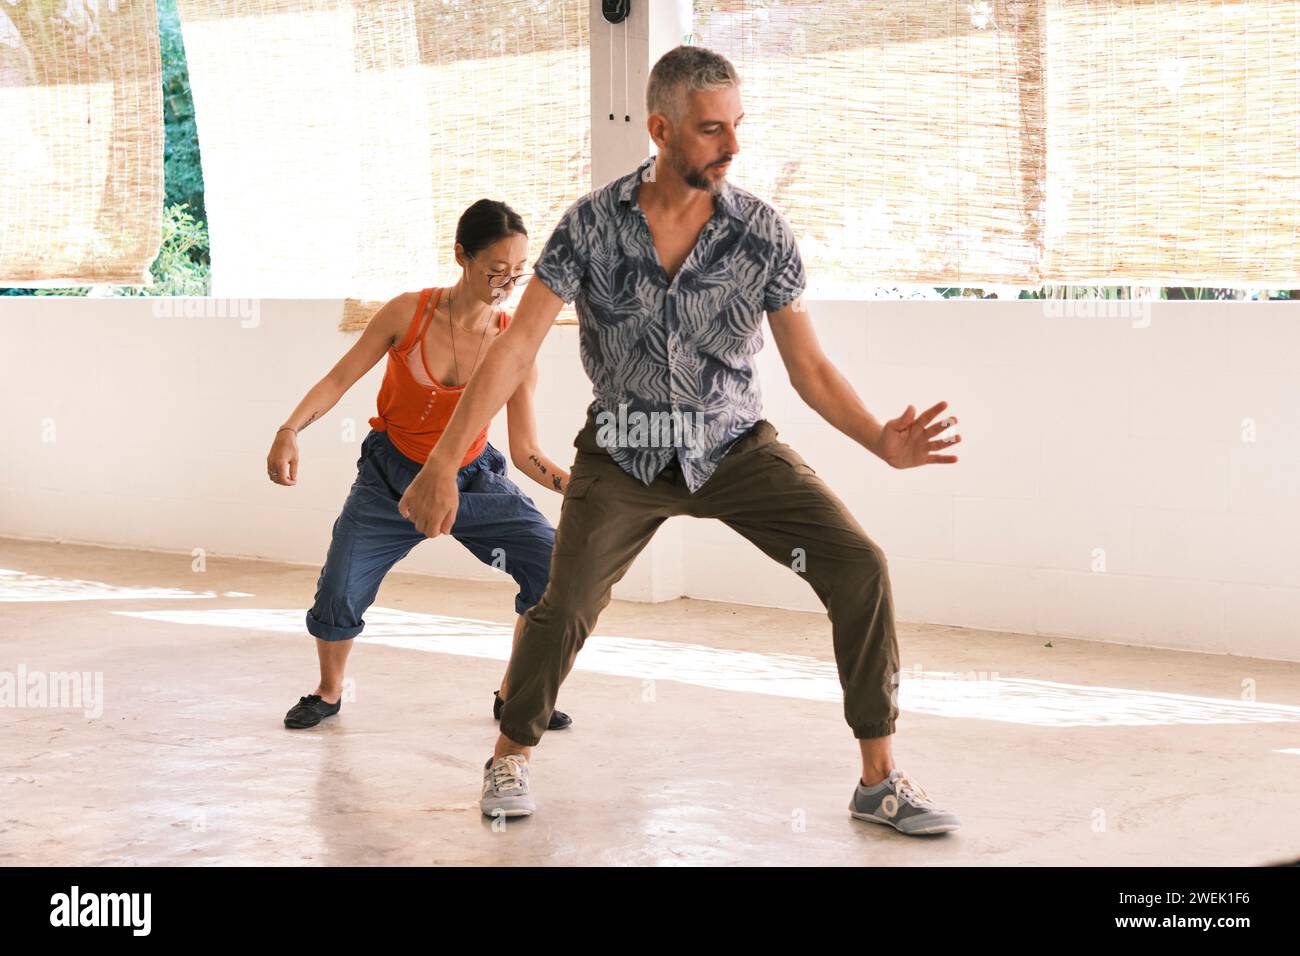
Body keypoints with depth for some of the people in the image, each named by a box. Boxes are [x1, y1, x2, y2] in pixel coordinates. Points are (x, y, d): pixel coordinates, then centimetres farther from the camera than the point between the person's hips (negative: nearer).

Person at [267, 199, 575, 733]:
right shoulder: (408, 314, -17)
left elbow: (525, 452, -11)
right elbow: (338, 380, -8)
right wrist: (290, 431, -23)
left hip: (473, 480, 1)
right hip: (392, 478, -1)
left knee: (554, 566, -16)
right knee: (338, 593, -14)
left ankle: (515, 695, 5)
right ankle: (328, 692, 20)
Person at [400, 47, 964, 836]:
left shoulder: (764, 233, -13)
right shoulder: (592, 224, -14)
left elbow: (812, 369, -10)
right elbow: (517, 347, -14)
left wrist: (884, 443, -27)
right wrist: (443, 462, -19)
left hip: (735, 446, 1)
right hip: (625, 454, 0)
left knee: (860, 568, -16)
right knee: (566, 607, -14)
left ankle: (880, 779, -4)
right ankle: (512, 755, 17)